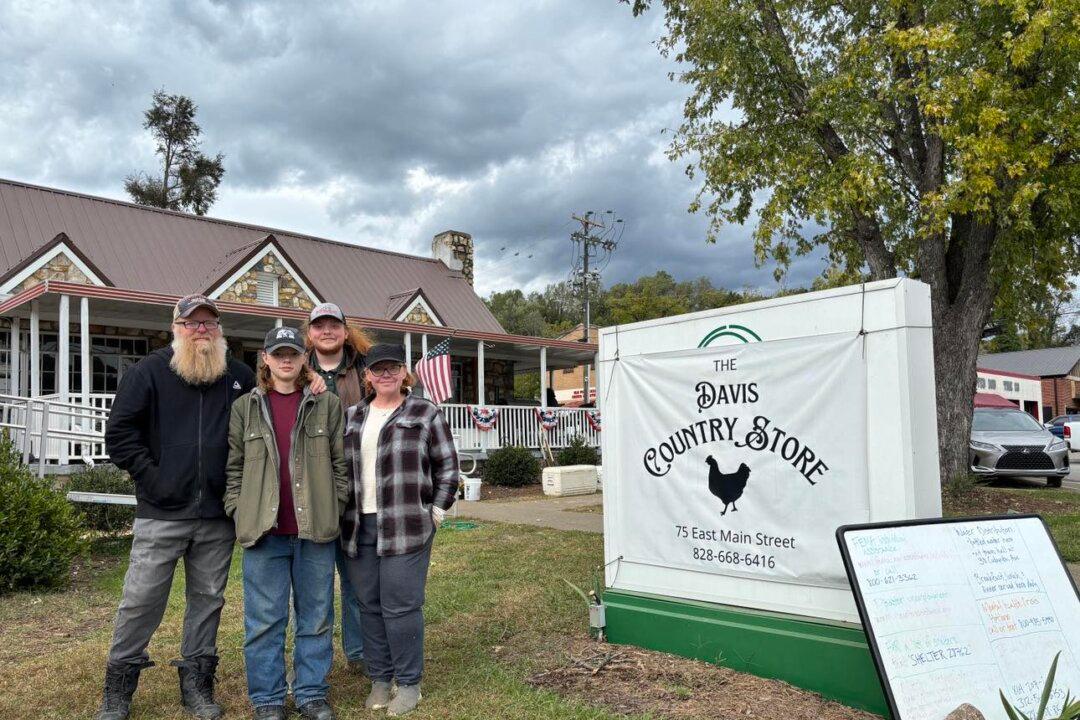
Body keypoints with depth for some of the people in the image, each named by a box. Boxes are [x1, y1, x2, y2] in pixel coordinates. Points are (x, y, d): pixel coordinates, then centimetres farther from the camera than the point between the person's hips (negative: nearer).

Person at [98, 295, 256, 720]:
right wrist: (150, 475, -8)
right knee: (141, 600, 1)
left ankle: (196, 685, 23)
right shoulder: (151, 371, 0)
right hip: (162, 512, -2)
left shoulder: (239, 376, 8)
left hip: (218, 515, 3)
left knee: (207, 599, 10)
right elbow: (119, 431, -3)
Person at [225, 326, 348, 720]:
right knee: (264, 620, 6)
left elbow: (341, 463, 5)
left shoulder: (327, 405, 5)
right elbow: (233, 468, 8)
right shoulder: (244, 407, 6)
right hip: (264, 530, 0)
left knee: (315, 617, 10)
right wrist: (238, 512, -1)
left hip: (316, 529, 0)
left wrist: (334, 509, -1)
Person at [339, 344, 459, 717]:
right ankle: (380, 679, 24)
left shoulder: (426, 414, 1)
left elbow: (447, 465, 1)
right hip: (359, 527, 4)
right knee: (370, 605, 10)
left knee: (401, 605, -2)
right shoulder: (351, 418, 12)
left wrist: (437, 510, -3)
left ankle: (408, 684, 13)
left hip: (407, 527, -4)